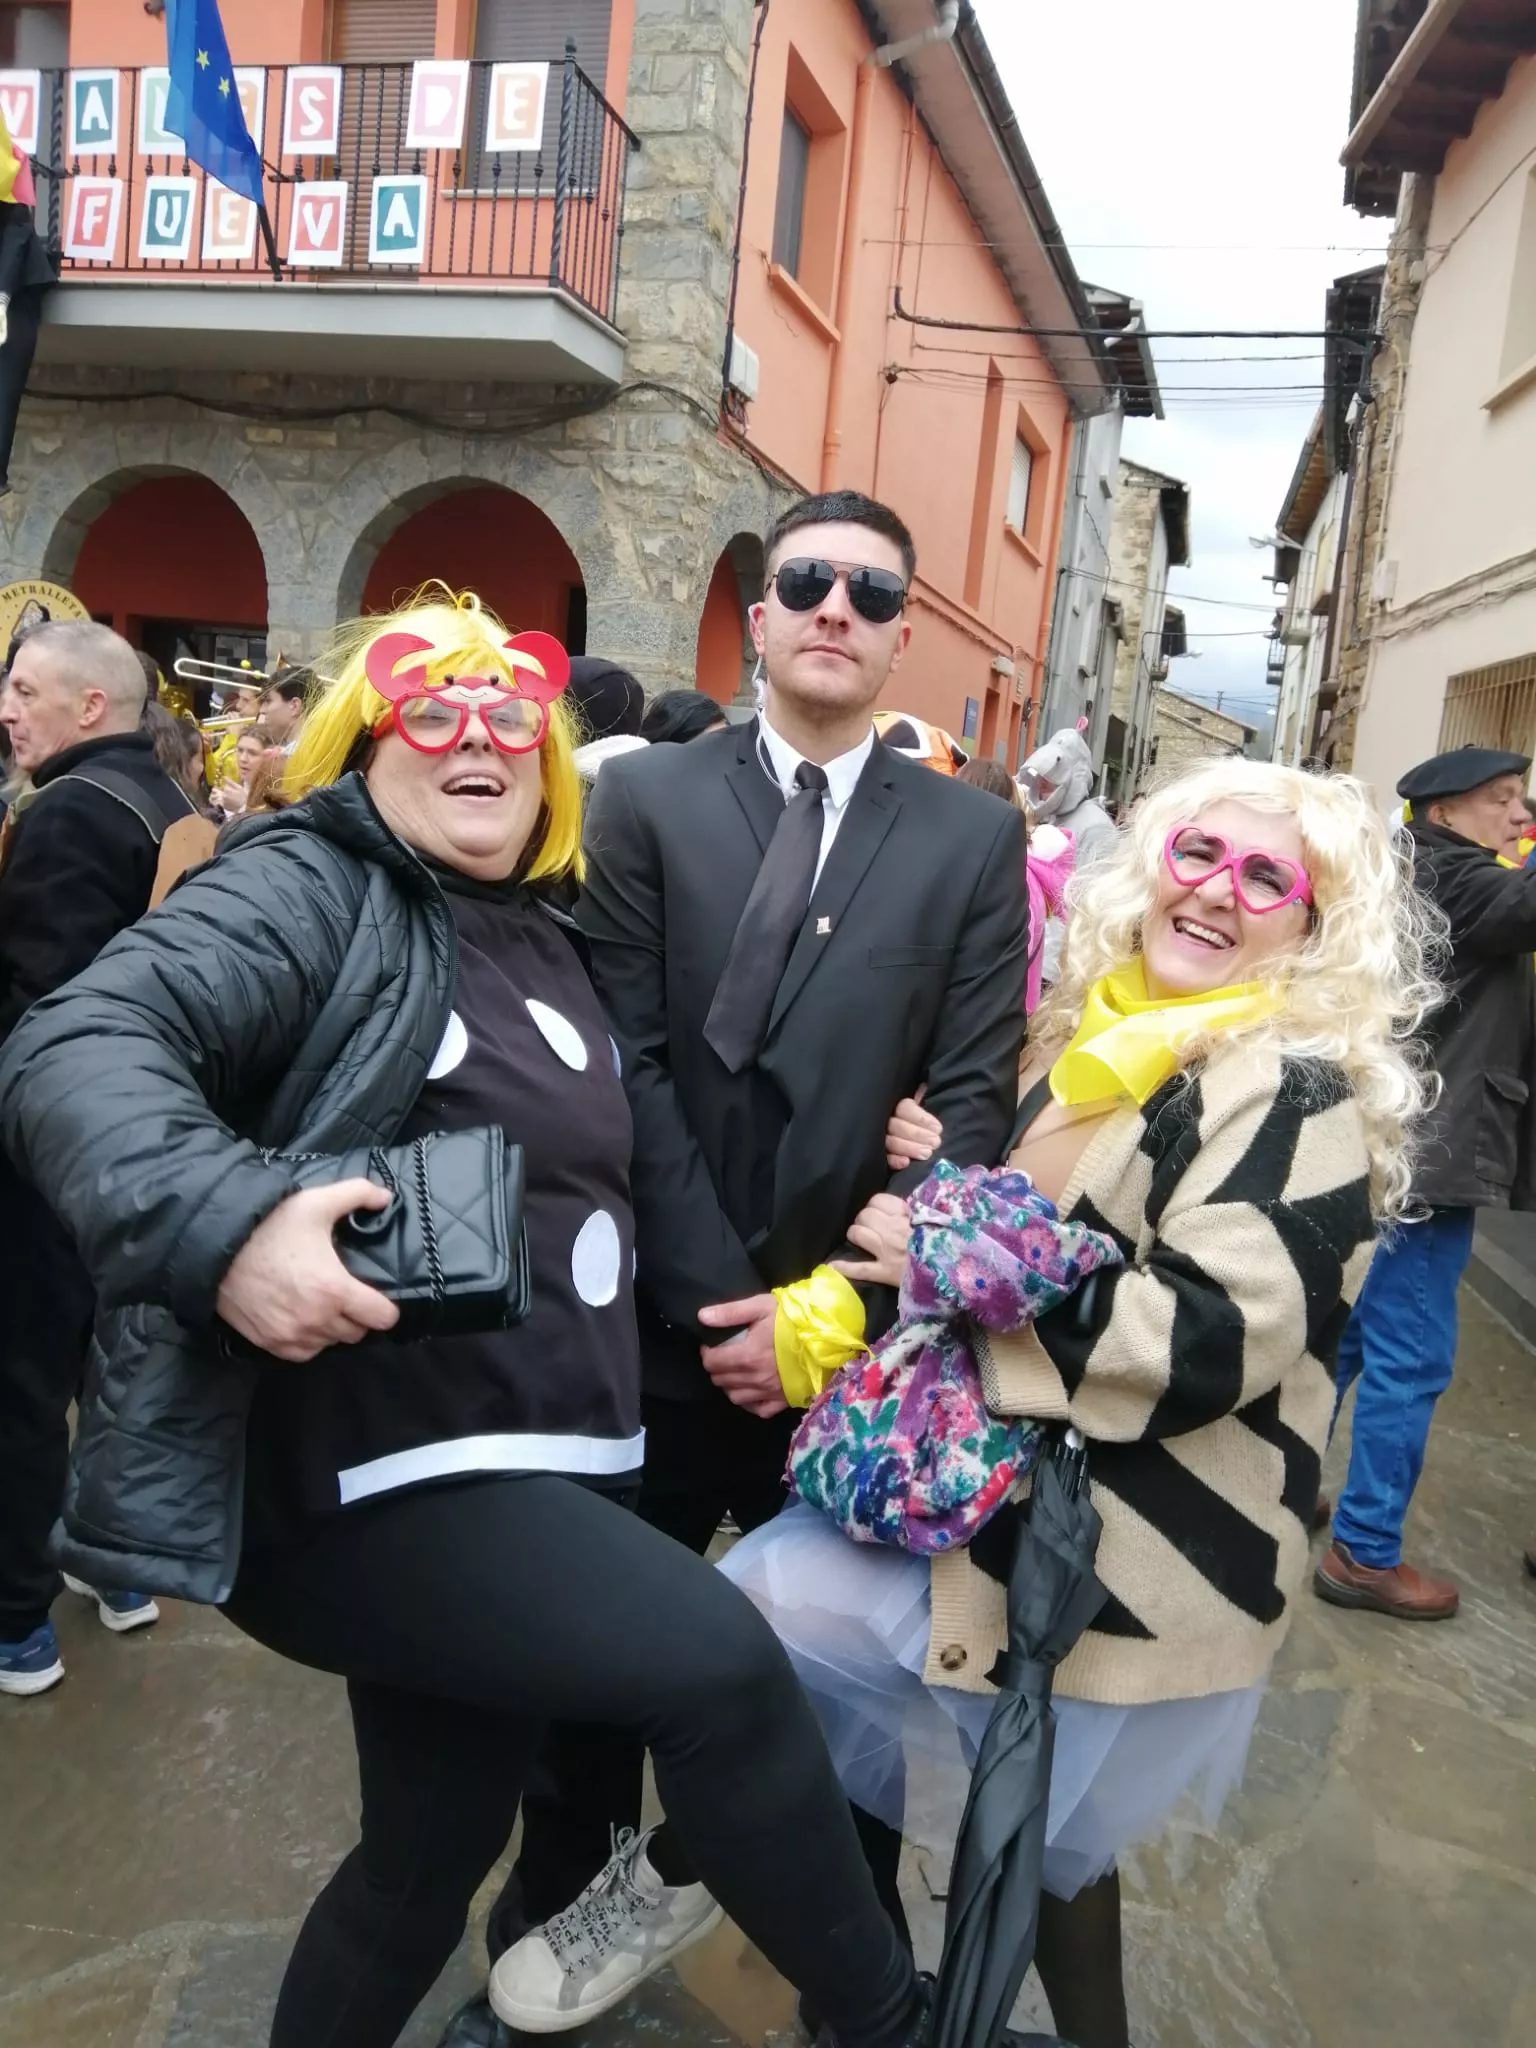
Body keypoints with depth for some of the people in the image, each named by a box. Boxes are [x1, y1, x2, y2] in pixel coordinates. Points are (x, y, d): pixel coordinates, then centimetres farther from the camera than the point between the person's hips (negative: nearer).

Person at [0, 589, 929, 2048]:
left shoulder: (542, 944, 16)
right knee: (719, 1665, -21)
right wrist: (225, 1217, -39)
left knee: (434, 1844, 19)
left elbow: (578, 1189, 22)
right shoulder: (306, 893, -8)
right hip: (376, 1469, -8)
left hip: (537, 1465, 8)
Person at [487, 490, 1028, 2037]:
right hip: (659, 1324, 0)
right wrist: (717, 1294, -13)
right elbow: (627, 1066, -7)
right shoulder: (644, 800, -1)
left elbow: (972, 1102, -3)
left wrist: (838, 1307, -11)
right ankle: (586, 1880, 44)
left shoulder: (973, 837, 1)